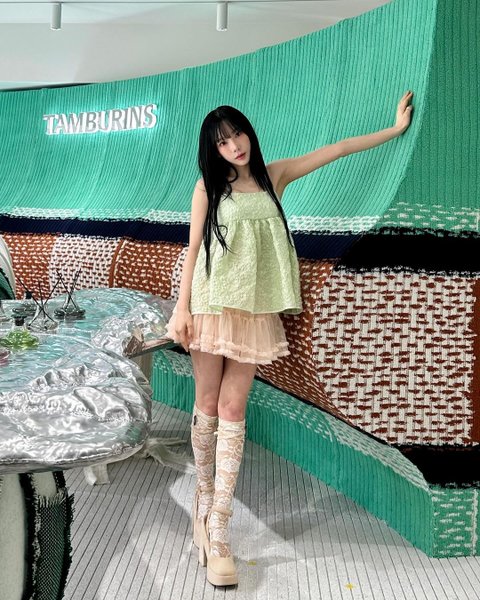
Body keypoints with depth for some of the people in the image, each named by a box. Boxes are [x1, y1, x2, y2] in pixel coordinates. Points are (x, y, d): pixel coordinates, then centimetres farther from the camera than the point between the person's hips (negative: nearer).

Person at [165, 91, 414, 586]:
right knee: (207, 405, 5)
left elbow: (336, 150, 14)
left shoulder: (274, 176, 10)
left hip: (256, 309, 1)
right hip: (213, 304, -1)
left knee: (232, 411, -2)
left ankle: (217, 528, 0)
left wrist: (396, 127, 18)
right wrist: (181, 307, -6)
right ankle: (204, 499, 24)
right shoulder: (208, 186, 3)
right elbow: (193, 247, 2)